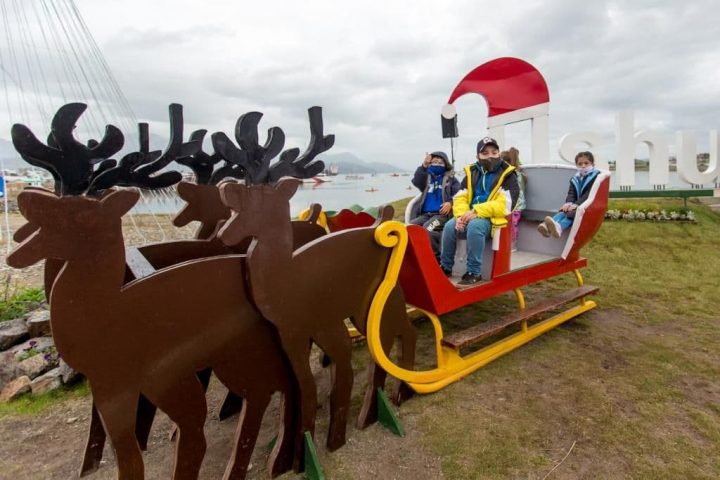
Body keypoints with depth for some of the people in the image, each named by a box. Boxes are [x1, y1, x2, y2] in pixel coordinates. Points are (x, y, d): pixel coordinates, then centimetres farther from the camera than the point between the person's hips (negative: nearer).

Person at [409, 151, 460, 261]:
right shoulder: (427, 177, 22)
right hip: (424, 214, 4)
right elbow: (416, 182, 0)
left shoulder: (451, 179, 15)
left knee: (426, 229, -34)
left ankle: (437, 257, -22)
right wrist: (424, 166, -13)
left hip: (441, 214, -4)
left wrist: (451, 202, -17)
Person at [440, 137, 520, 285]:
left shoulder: (507, 175, -2)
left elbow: (504, 205, -15)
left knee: (475, 226, -35)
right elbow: (460, 198, 7)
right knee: (450, 226, -22)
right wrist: (461, 215, -14)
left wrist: (476, 211, -23)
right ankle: (446, 267, -7)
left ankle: (474, 272, -24)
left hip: (492, 217, -5)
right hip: (470, 215, 5)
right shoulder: (472, 172, 14)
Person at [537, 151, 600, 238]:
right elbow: (571, 193, 7)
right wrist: (569, 203, -16)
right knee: (563, 211, -26)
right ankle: (548, 226, -56)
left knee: (573, 213, -35)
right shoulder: (575, 178, 17)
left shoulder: (595, 177, -1)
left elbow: (589, 194, -13)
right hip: (575, 205, 5)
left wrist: (576, 204, -25)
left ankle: (559, 227, -65)